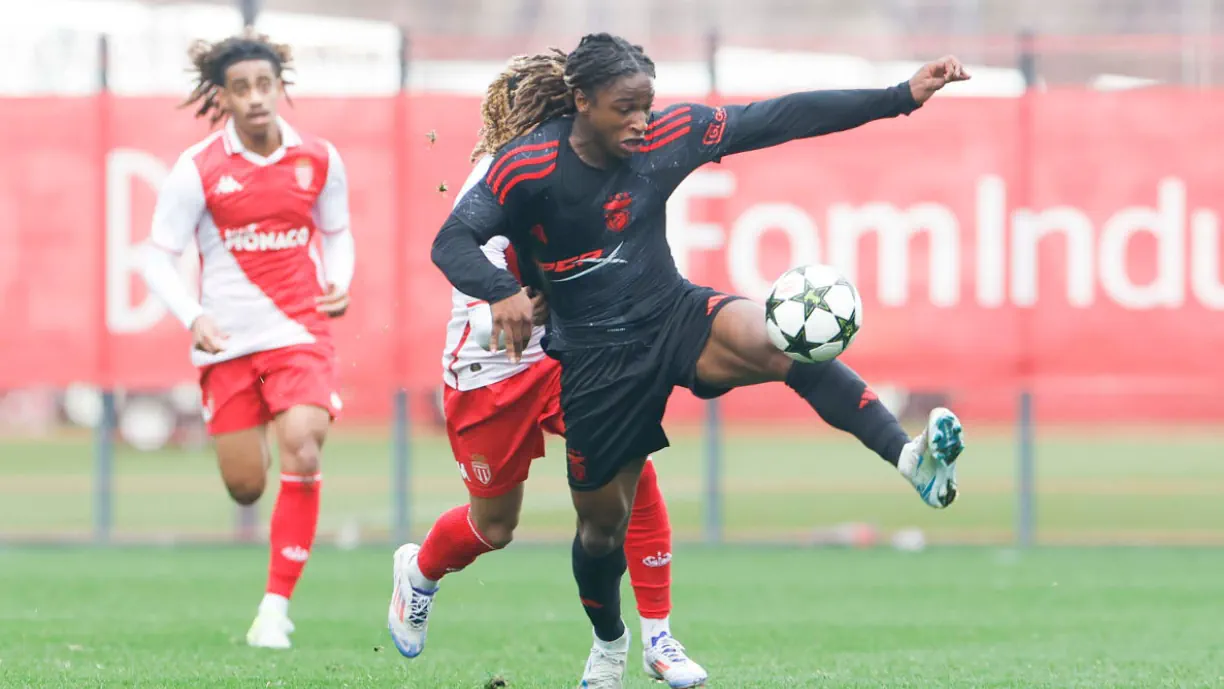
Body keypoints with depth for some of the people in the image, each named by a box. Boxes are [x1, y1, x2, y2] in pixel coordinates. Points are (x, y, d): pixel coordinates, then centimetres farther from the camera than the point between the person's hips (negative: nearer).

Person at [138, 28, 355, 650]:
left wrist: (339, 283, -2)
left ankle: (276, 605, -13)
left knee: (302, 453, -20)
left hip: (300, 331, 0)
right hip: (228, 341, 0)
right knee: (245, 488, 2)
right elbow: (158, 256, -2)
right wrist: (192, 318, -17)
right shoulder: (197, 170, -7)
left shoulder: (318, 160, 1)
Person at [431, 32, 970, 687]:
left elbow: (781, 118, -7)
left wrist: (904, 95, -9)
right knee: (603, 521, 12)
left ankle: (910, 458, -45)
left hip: (676, 316, 1)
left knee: (771, 338, -33)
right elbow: (452, 243, -19)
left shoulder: (666, 137, -8)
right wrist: (502, 292, -41)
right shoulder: (527, 166, -15)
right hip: (594, 358, -1)